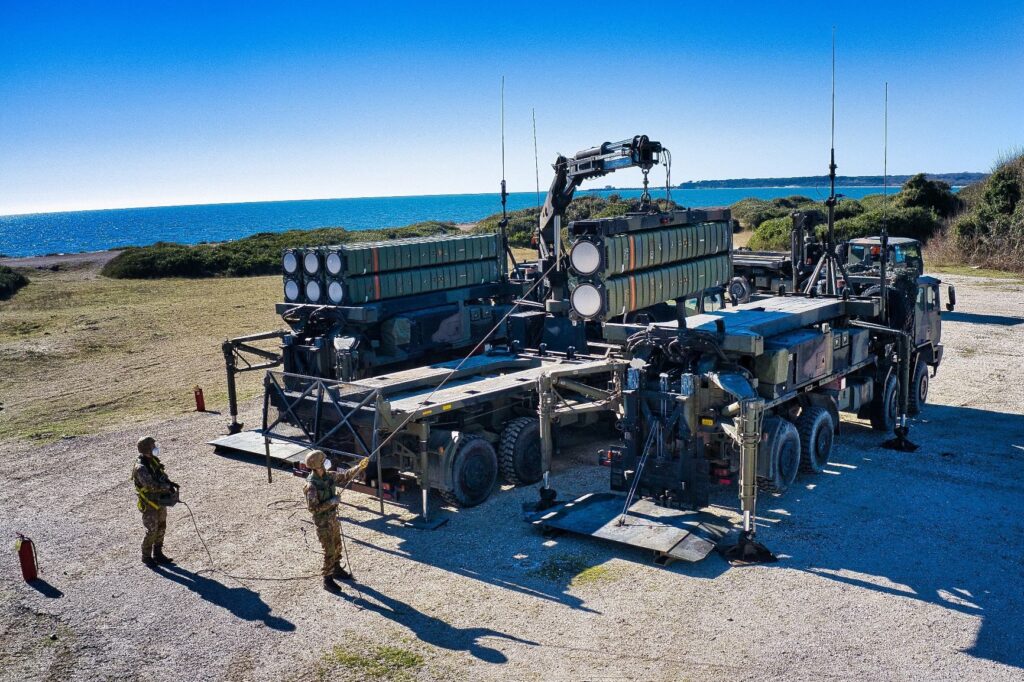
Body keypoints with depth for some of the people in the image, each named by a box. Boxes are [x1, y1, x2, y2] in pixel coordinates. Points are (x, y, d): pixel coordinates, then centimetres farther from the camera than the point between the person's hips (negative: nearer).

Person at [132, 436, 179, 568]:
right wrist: (168, 486, -27)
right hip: (149, 505, -8)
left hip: (160, 502, 8)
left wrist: (170, 483, -7)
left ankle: (158, 554, 30)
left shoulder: (154, 461, 2)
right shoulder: (141, 468, -25)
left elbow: (163, 476, 12)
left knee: (161, 528, 16)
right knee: (151, 532, 1)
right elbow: (151, 485, -35)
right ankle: (146, 557, 19)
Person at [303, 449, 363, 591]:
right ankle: (327, 580, 10)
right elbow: (313, 508, -26)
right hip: (322, 522, -8)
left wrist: (359, 467, -5)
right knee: (329, 551, -2)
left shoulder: (329, 476, -4)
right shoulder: (311, 485, -26)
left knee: (337, 546, 22)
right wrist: (331, 502, -24)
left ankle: (337, 570, 41)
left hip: (333, 517, 8)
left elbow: (345, 476, 7)